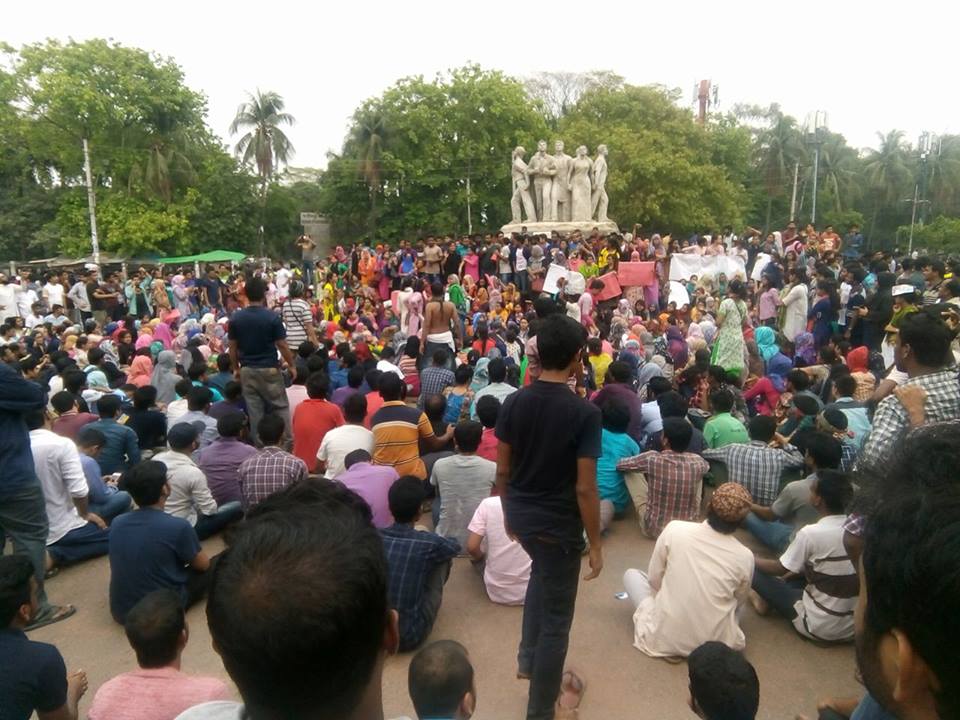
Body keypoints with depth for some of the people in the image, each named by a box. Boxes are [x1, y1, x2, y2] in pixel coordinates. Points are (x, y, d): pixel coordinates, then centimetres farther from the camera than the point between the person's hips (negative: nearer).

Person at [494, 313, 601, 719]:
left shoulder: (514, 403, -6)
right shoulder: (584, 412, -20)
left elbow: (503, 470, 2)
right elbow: (585, 488, -19)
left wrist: (509, 512, 17)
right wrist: (595, 544, -8)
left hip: (520, 515, 6)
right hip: (559, 524, -6)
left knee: (542, 574, 35)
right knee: (556, 620, 12)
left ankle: (528, 658, 44)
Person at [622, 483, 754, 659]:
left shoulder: (674, 530, -13)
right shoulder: (745, 557, -9)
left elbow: (654, 580, -1)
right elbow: (738, 601, 9)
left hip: (664, 637, -3)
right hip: (716, 643, 3)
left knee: (631, 574, 20)